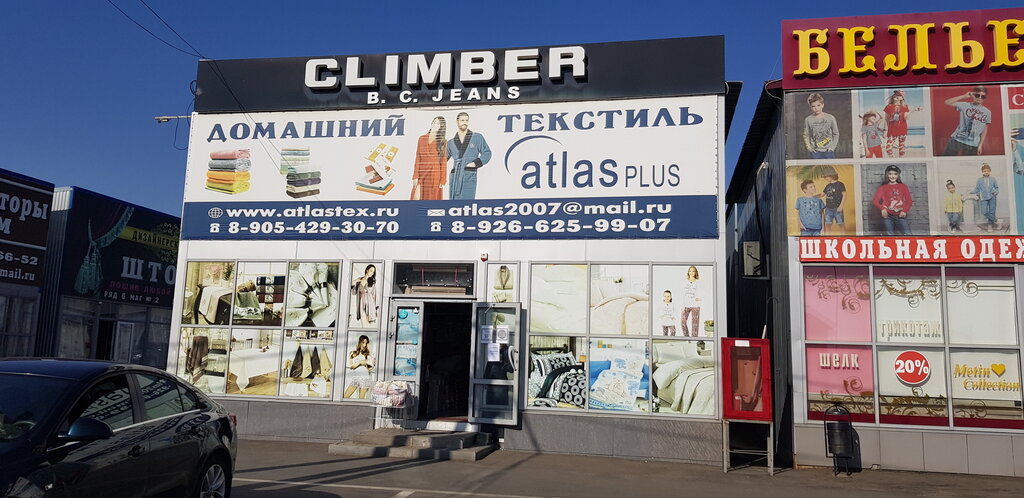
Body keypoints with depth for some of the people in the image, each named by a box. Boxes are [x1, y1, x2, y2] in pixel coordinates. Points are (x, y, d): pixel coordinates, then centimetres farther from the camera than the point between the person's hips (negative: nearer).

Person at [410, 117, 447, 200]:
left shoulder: (443, 142, 3)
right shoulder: (422, 138, 8)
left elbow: (444, 162, 2)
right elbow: (418, 158, 5)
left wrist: (443, 180, -4)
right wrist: (415, 176, -3)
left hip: (435, 175, -2)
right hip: (421, 174, 2)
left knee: (433, 199, 1)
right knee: (416, 199, -6)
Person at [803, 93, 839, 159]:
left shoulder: (830, 118, 0)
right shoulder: (808, 120, 1)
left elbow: (836, 134, 7)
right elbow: (806, 136, 7)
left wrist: (832, 146, -3)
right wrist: (809, 147, -3)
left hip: (829, 151, 0)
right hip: (815, 152, 0)